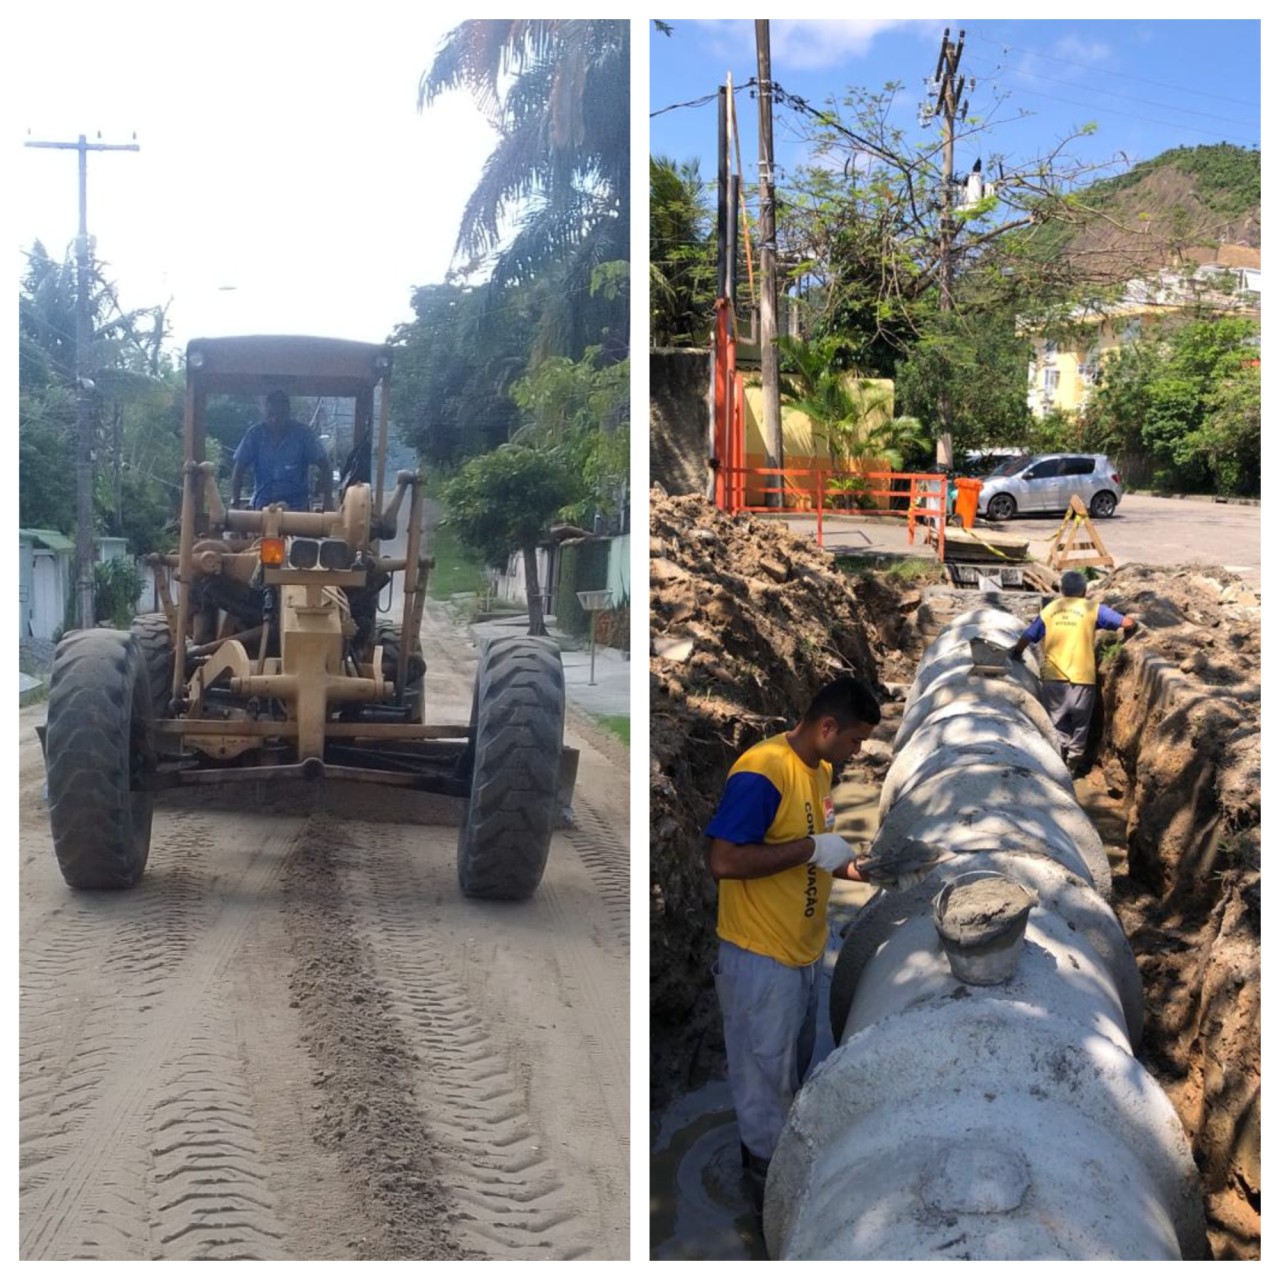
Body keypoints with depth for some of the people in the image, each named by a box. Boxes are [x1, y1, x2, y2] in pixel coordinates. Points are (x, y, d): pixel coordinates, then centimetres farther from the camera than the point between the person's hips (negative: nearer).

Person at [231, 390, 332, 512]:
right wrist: (234, 502, -11)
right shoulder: (255, 433, -1)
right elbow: (239, 468, -1)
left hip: (296, 505, -1)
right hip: (263, 503, 1)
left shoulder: (303, 433, -3)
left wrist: (327, 499, -15)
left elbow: (324, 466, -4)